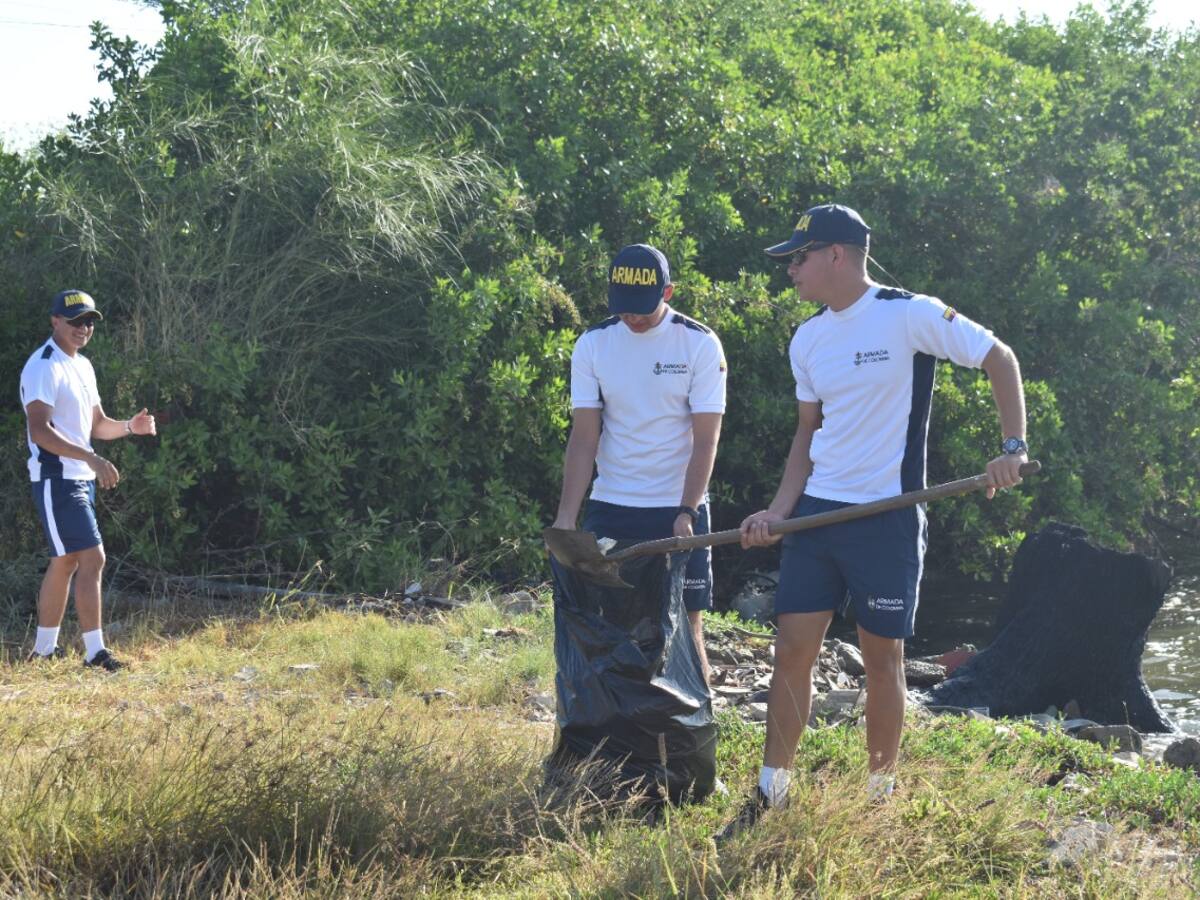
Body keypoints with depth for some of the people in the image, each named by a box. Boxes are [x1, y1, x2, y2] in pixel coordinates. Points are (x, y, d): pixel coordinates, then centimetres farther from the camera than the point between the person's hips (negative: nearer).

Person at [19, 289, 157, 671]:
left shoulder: (83, 366, 15)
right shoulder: (43, 367, -15)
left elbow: (96, 425, 21)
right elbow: (40, 430, -25)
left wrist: (130, 426, 0)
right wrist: (92, 458, -32)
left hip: (81, 478, 10)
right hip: (56, 479, -10)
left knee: (64, 563, 14)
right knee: (92, 558, -13)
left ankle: (44, 650, 23)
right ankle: (95, 652, -10)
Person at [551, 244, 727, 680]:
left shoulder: (700, 345, -6)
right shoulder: (592, 345, 1)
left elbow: (706, 439, -9)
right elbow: (584, 437, -2)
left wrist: (686, 513, -19)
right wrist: (566, 516, -12)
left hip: (679, 511, -2)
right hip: (610, 509, 2)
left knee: (686, 628, -1)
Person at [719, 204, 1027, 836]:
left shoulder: (910, 315, -11)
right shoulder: (807, 339, 9)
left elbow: (999, 358, -4)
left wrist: (1013, 447, -12)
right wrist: (780, 509, 6)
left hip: (888, 517, -5)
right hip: (816, 514, 6)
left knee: (882, 658, 2)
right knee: (792, 649, 2)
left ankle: (880, 797, 16)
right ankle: (771, 795, 10)